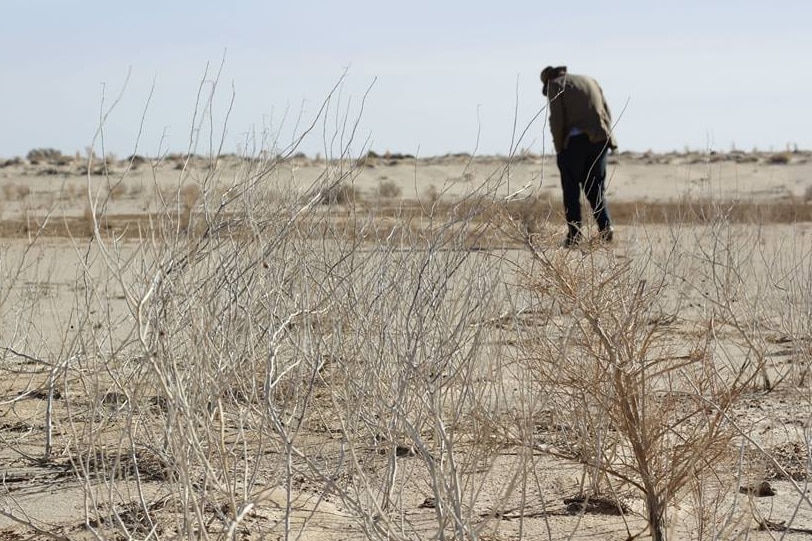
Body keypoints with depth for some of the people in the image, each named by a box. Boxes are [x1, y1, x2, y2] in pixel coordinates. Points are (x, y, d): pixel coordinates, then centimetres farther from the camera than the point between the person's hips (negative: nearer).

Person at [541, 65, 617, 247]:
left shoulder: (555, 85, 6)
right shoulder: (590, 81, 23)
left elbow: (556, 119, -6)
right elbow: (607, 113, 16)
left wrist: (559, 148, 1)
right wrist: (605, 137, 15)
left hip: (574, 141, -5)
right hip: (600, 140, 5)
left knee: (571, 191, 4)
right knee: (596, 189, 12)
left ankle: (574, 234, -1)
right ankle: (605, 227, -3)